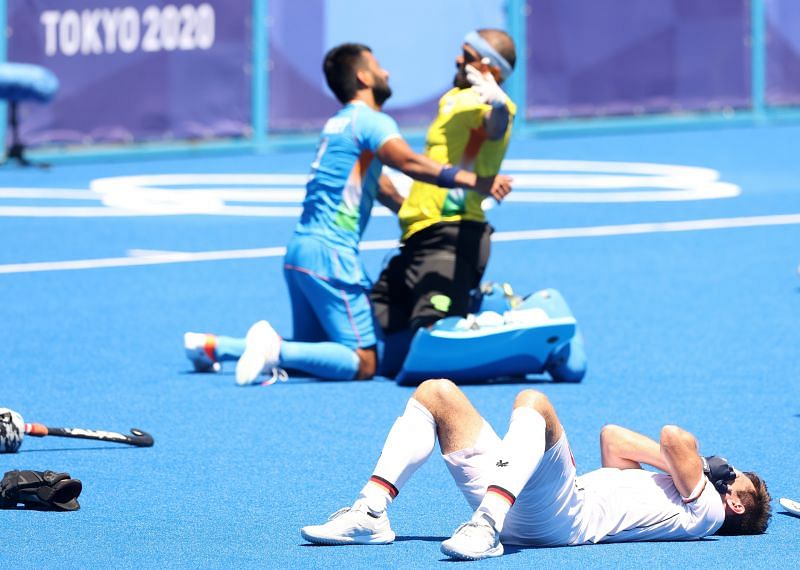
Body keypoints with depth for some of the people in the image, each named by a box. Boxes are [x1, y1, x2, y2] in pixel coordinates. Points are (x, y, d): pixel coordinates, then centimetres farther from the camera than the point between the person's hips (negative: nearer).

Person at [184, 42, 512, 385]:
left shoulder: (339, 123, 23)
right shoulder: (371, 121, -7)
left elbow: (378, 185, 33)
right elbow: (407, 162, -26)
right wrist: (472, 181, -33)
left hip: (300, 249, 10)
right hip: (330, 254, -10)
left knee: (313, 357, 20)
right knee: (363, 363, -13)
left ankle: (213, 346, 13)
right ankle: (275, 350, -26)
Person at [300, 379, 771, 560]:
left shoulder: (704, 507, 6)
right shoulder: (664, 489, 34)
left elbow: (675, 438, -9)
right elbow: (612, 437, 38)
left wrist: (688, 463, 11)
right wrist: (675, 457, 28)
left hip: (562, 517, -9)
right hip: (519, 509, 10)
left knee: (533, 401, -32)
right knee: (437, 393, 9)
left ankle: (486, 529, -47)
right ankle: (371, 515, -9)